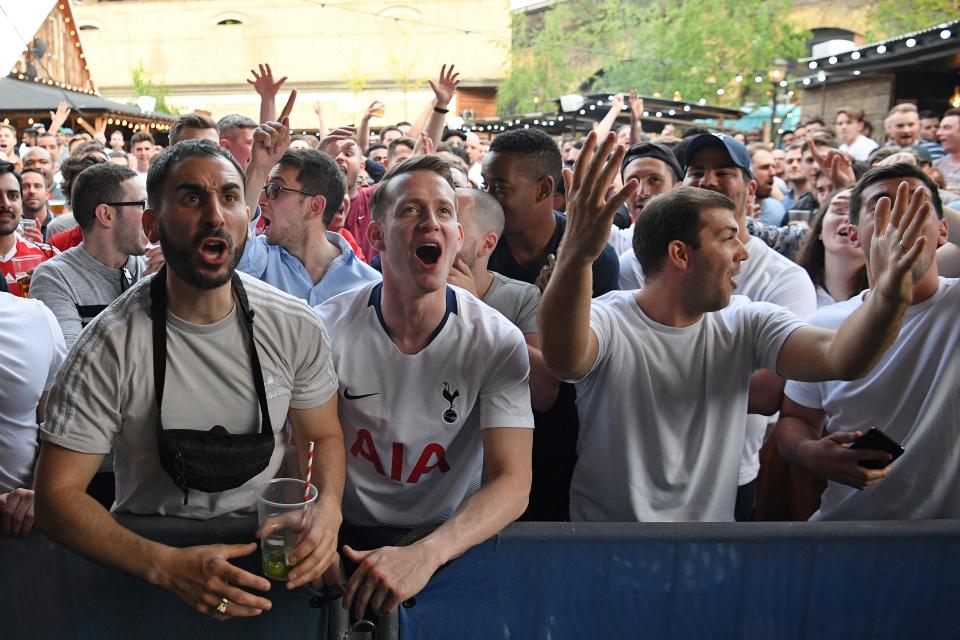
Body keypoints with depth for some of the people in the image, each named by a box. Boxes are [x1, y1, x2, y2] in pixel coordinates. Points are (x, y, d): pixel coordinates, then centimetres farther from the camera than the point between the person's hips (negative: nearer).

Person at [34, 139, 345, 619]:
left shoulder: (296, 327, -6)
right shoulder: (111, 345, -14)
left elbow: (323, 436, 6)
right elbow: (57, 495, -12)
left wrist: (327, 509, -15)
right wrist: (166, 565, -26)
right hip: (154, 551, -1)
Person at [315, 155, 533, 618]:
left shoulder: (498, 343, -11)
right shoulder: (329, 328, -8)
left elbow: (511, 481, -15)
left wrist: (426, 554, -31)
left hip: (452, 538, 0)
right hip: (349, 536, 1)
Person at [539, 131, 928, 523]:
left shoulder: (746, 324, 0)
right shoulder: (608, 321, -13)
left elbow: (836, 359, -15)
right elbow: (564, 359, -35)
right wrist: (576, 257, -51)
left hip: (714, 516, 4)